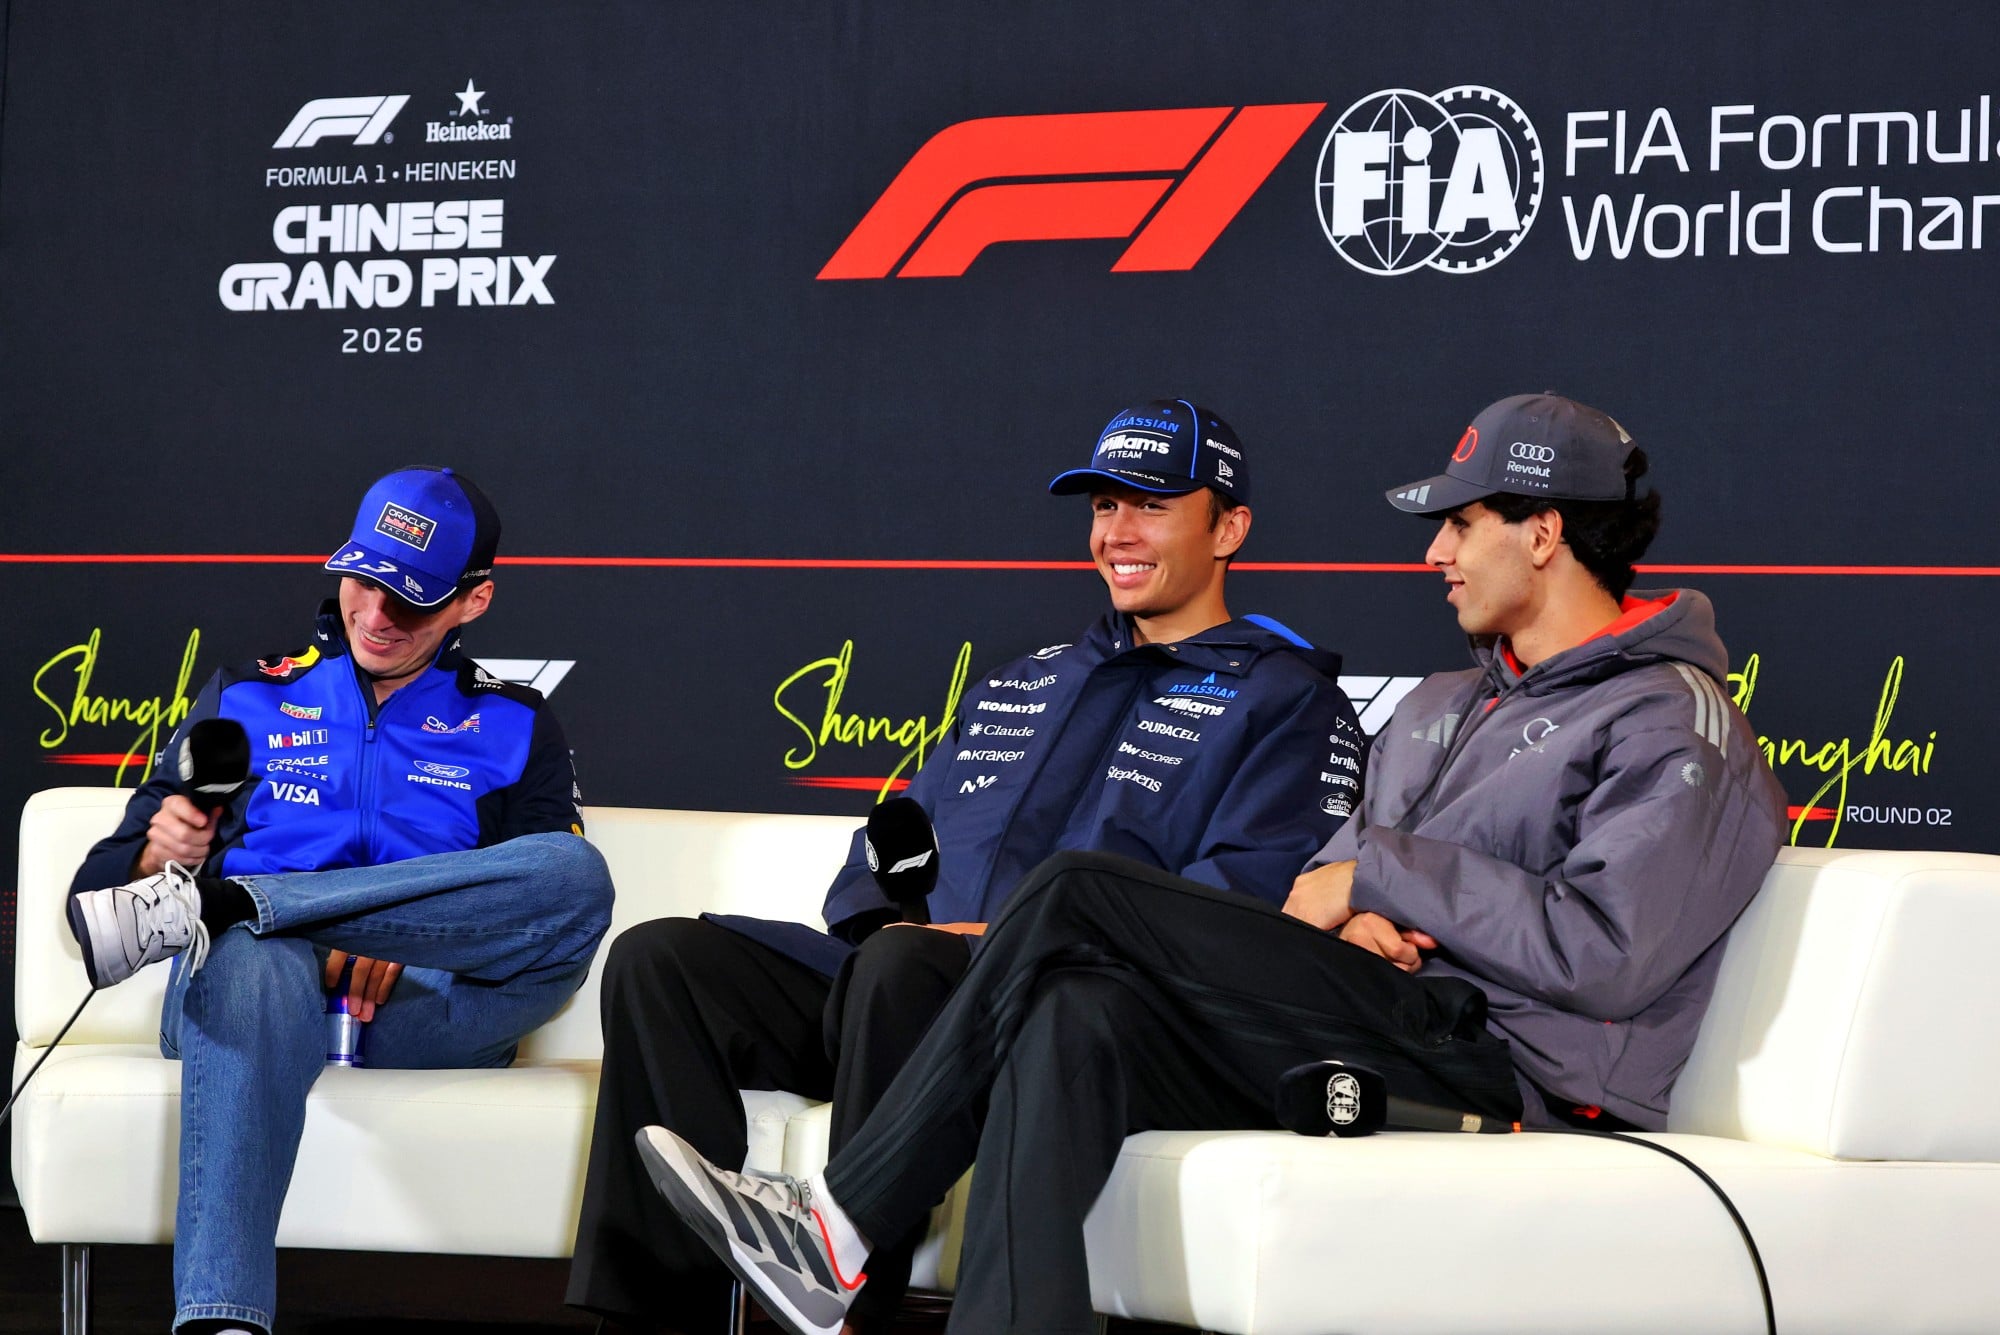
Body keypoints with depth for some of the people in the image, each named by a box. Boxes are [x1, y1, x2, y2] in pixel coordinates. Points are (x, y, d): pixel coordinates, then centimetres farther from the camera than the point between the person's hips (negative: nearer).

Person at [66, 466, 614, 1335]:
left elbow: (546, 908, 9)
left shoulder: (513, 730, 22)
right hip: (255, 985, -1)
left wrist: (407, 941, -11)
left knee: (575, 870, -29)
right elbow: (113, 876, 19)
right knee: (256, 961, -42)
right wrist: (160, 854, -7)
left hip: (421, 1014, 1)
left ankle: (213, 904, -33)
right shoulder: (246, 699, 24)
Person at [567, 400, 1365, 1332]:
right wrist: (883, 913, 4)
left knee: (903, 965, -39)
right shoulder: (1016, 688, 32)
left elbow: (1250, 892, -7)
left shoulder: (1286, 698, 9)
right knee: (658, 958, -13)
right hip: (903, 986, 7)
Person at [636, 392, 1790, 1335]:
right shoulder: (1441, 709, 27)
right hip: (1380, 1039, 9)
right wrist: (1344, 906, -2)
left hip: (1503, 1060, -9)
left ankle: (845, 1229, -15)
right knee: (1077, 1020, -20)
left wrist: (1384, 871, -10)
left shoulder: (1674, 727, -4)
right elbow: (1343, 860, 25)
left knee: (1078, 902, -16)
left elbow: (1604, 955, -18)